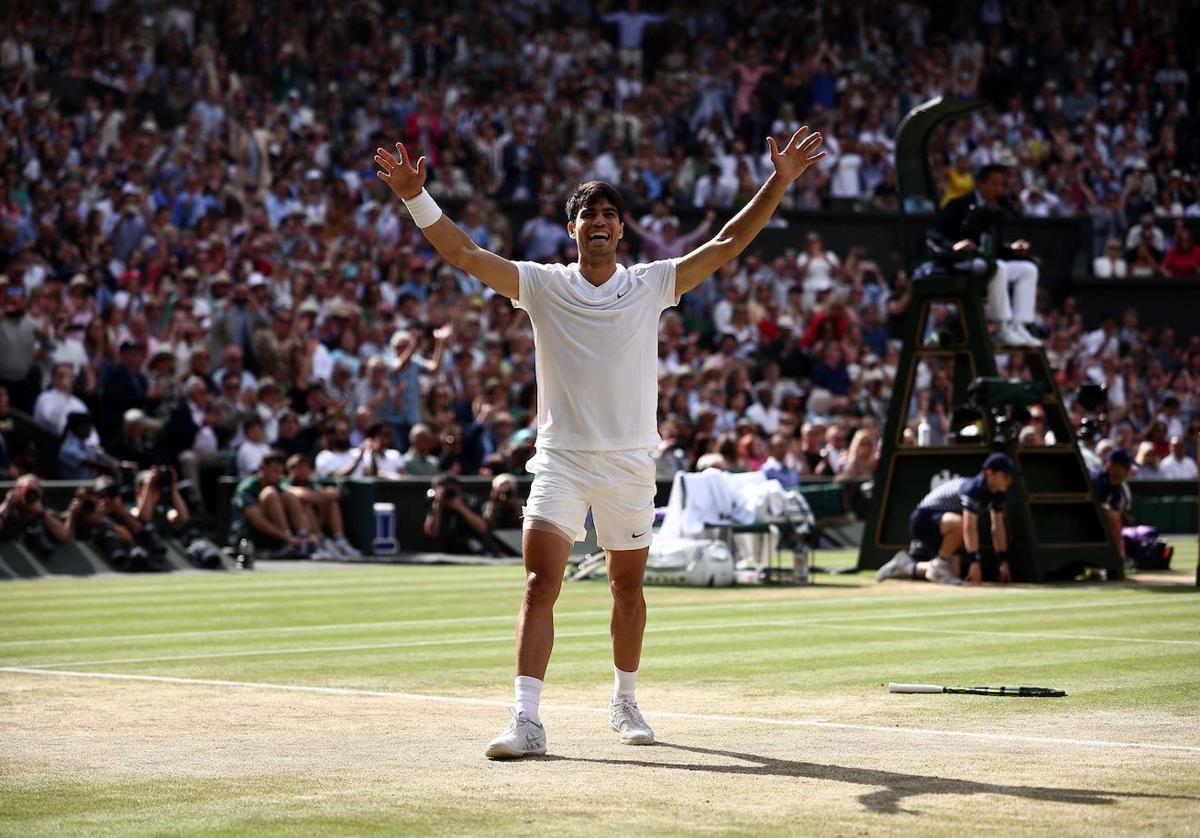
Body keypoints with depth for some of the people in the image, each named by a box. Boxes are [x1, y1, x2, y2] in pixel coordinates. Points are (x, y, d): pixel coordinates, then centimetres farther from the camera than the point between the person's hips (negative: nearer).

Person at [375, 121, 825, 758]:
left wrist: (779, 182, -5)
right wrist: (416, 197, -19)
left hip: (630, 463, 2)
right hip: (560, 460, -2)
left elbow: (728, 243, 2)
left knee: (628, 587, 13)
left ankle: (625, 702, 33)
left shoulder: (651, 285, 3)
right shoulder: (542, 285, 1)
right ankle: (526, 721, -19)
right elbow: (466, 255, -7)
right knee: (540, 585, -15)